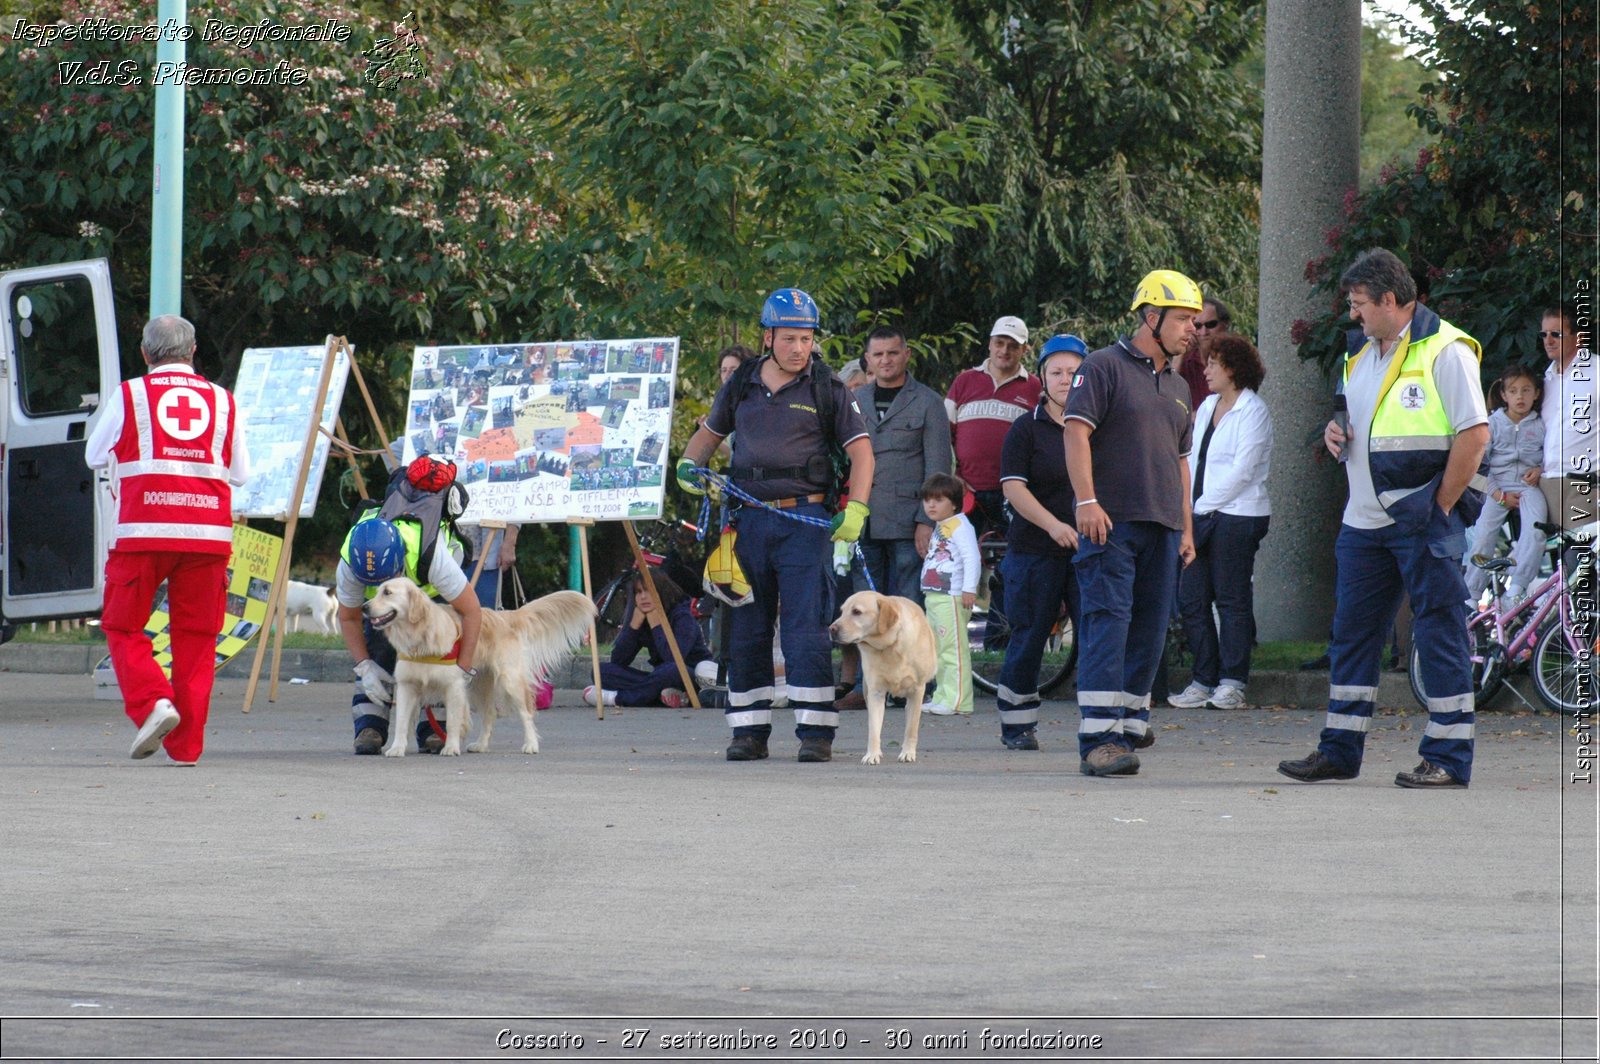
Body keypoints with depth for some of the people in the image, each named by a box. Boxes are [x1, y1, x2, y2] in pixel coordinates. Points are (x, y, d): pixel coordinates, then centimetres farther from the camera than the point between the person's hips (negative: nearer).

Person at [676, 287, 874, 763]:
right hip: (749, 518, 4)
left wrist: (856, 510, -14)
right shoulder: (741, 385, 11)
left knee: (806, 626, -9)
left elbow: (861, 451, -1)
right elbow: (709, 432, 27)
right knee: (746, 629, 6)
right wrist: (688, 465, 8)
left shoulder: (827, 389, 1)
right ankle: (749, 732, 12)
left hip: (805, 518, -4)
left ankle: (816, 732, -7)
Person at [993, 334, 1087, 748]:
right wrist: (1053, 524, -21)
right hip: (1035, 551, -2)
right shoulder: (1026, 429, 0)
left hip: (1090, 549, 2)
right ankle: (1017, 725, 13)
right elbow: (1013, 487, -8)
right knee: (1029, 637, 2)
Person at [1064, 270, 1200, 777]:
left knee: (1149, 631, 7)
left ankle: (1130, 720, 19)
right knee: (1107, 623, -14)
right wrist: (1087, 501, -21)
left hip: (1161, 527, 7)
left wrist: (1186, 529, 22)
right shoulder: (1105, 367, -2)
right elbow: (1076, 432, -11)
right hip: (1111, 521, -7)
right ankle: (1100, 738, -20)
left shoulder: (1177, 387, 22)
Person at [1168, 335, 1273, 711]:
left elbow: (1241, 471, -12)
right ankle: (1204, 681, 8)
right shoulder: (1207, 406, 17)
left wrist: (1204, 505, -10)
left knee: (1232, 599, -3)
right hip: (1201, 515, 8)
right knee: (1191, 599, 3)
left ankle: (1232, 683, 1)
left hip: (1236, 515, -7)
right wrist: (1188, 506, 5)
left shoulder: (1253, 412, -6)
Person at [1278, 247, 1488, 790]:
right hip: (1365, 521, 8)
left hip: (1422, 521, -8)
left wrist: (1440, 507, -14)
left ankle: (1448, 757, -1)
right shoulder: (1364, 356, 17)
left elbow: (1474, 434, -14)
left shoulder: (1444, 352, -9)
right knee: (1352, 632, 9)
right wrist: (1335, 431, 5)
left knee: (1439, 633, -4)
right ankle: (1339, 750, 16)